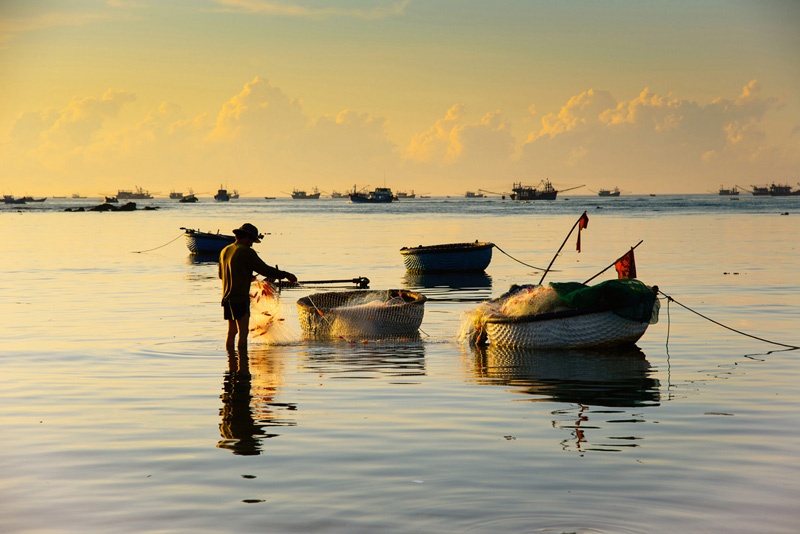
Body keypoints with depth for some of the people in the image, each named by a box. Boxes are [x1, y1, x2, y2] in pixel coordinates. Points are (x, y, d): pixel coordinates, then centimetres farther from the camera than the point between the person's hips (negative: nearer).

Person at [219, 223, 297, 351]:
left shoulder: (225, 251, 14)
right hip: (240, 298, -8)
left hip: (227, 297, 8)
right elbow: (265, 269, -13)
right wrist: (285, 275, -4)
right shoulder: (246, 252, -11)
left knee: (232, 331, 15)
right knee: (243, 332, -9)